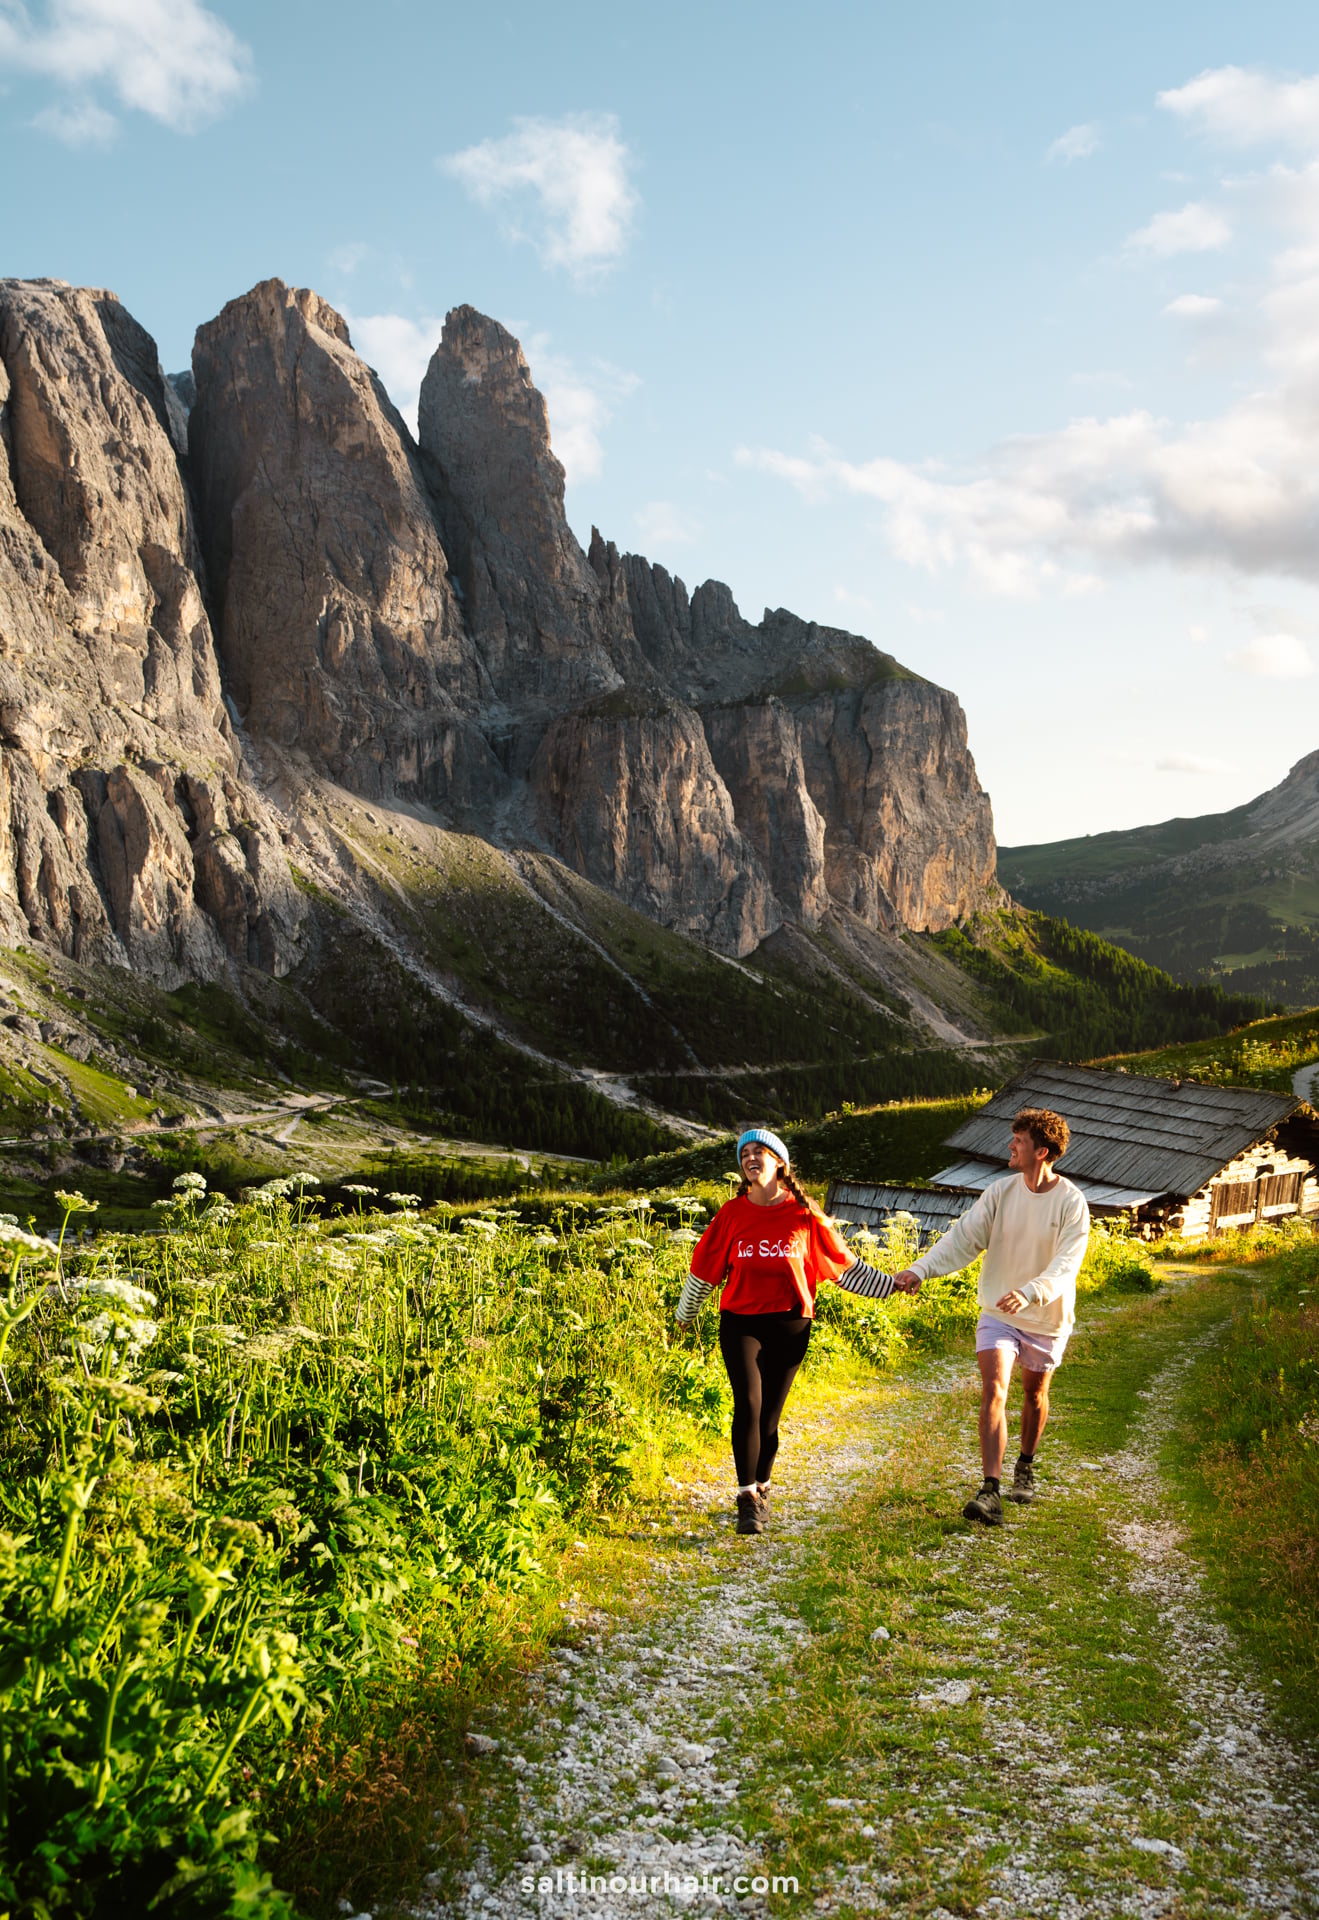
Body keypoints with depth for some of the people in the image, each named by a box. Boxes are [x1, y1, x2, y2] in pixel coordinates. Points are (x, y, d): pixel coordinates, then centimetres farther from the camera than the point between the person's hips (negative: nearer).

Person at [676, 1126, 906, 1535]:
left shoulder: (804, 1214, 2)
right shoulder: (732, 1213, 3)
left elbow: (842, 1263, 12)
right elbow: (705, 1268, 14)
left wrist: (890, 1285, 10)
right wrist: (683, 1318, 24)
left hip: (790, 1325, 0)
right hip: (740, 1322, 0)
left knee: (769, 1415, 4)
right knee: (747, 1404, -17)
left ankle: (760, 1488, 28)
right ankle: (748, 1498, -8)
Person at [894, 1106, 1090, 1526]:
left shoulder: (1071, 1203, -15)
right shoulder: (1001, 1193, -7)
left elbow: (1066, 1266, -24)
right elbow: (962, 1238, -8)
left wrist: (1029, 1293, -41)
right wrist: (920, 1269, -21)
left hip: (1046, 1318, -1)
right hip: (997, 1314, 1)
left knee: (1034, 1393, 17)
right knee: (993, 1390, -14)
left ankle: (1025, 1467, 43)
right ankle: (990, 1491, -20)